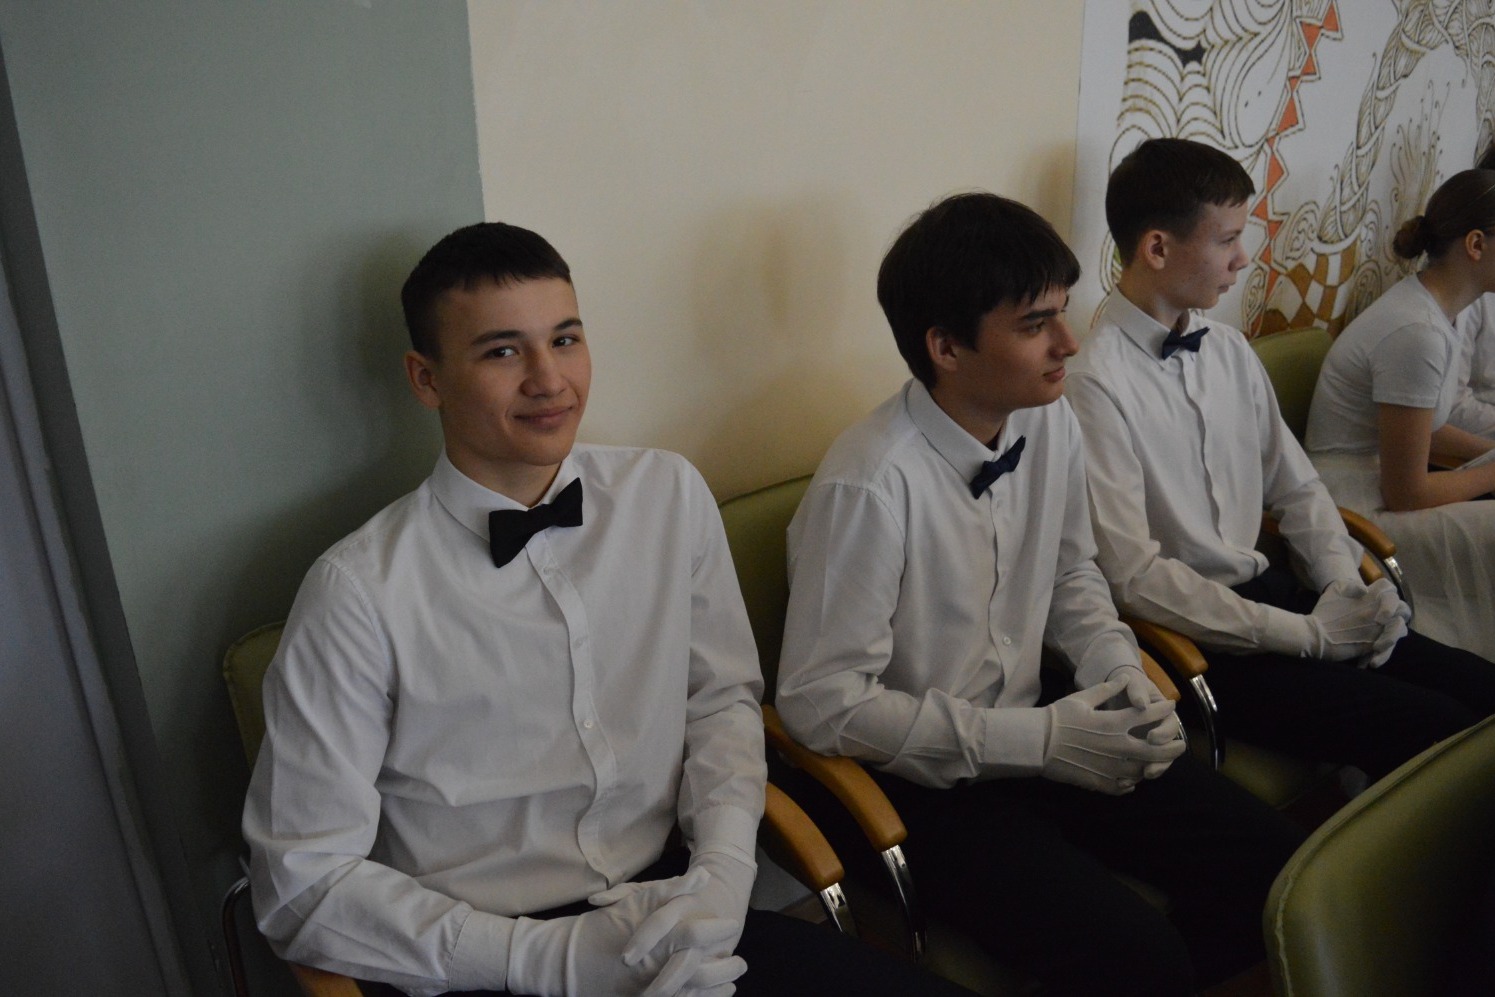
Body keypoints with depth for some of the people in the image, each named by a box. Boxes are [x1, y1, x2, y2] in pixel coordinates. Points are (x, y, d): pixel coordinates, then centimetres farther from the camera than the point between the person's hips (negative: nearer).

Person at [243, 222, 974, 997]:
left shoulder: (670, 496, -1)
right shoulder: (359, 592, -14)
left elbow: (722, 697, 7)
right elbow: (305, 881, -9)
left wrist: (723, 874, -9)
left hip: (666, 910, 4)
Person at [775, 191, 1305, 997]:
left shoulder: (1050, 421, -3)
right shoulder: (869, 485, -25)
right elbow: (822, 701, -22)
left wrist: (1122, 678, -6)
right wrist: (1040, 741, -20)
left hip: (1037, 732, 7)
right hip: (925, 781, -6)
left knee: (1272, 864, 0)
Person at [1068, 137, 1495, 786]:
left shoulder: (1230, 351, 10)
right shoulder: (1094, 382, -17)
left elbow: (1295, 490, 17)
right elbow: (1134, 577, -20)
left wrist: (1348, 588, -3)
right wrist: (1310, 634, -15)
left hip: (1268, 595, 8)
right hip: (1188, 638, -7)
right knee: (1425, 732, -17)